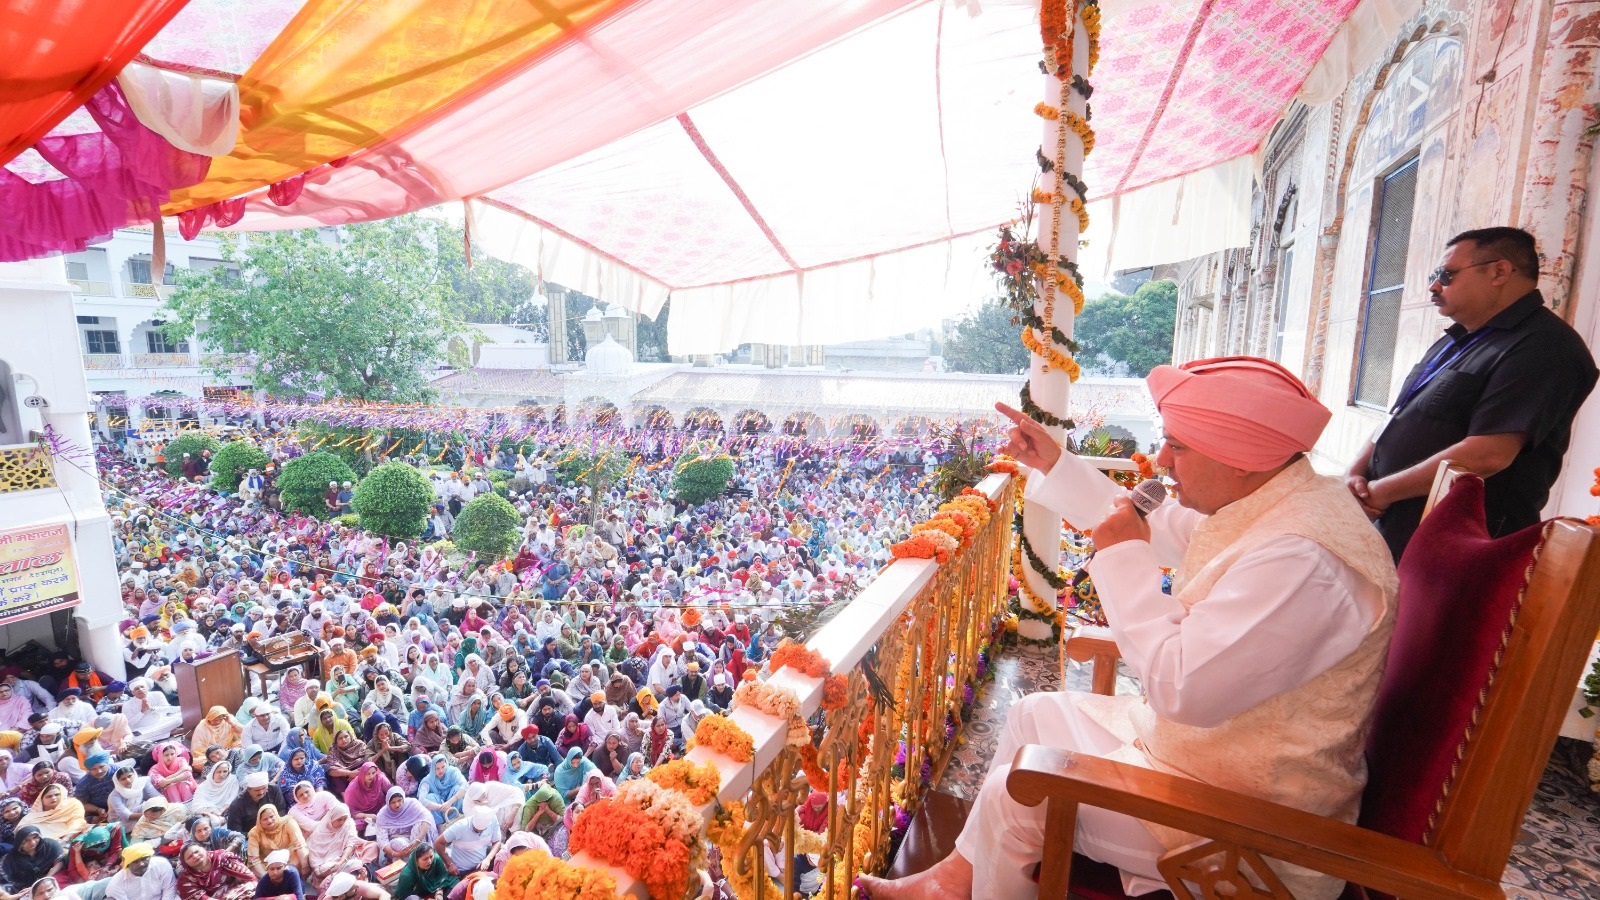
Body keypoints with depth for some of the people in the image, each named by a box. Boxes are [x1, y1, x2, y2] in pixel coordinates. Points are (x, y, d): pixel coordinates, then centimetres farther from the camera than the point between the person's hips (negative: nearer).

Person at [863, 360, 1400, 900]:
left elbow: (1183, 688, -33)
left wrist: (1124, 557, -24)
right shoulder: (1260, 504, -2)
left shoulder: (1300, 557, -33)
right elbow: (1153, 528, 15)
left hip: (1246, 812, -9)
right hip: (1199, 732, 10)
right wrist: (1052, 463, 13)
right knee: (1034, 715, 15)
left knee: (1013, 793, -9)